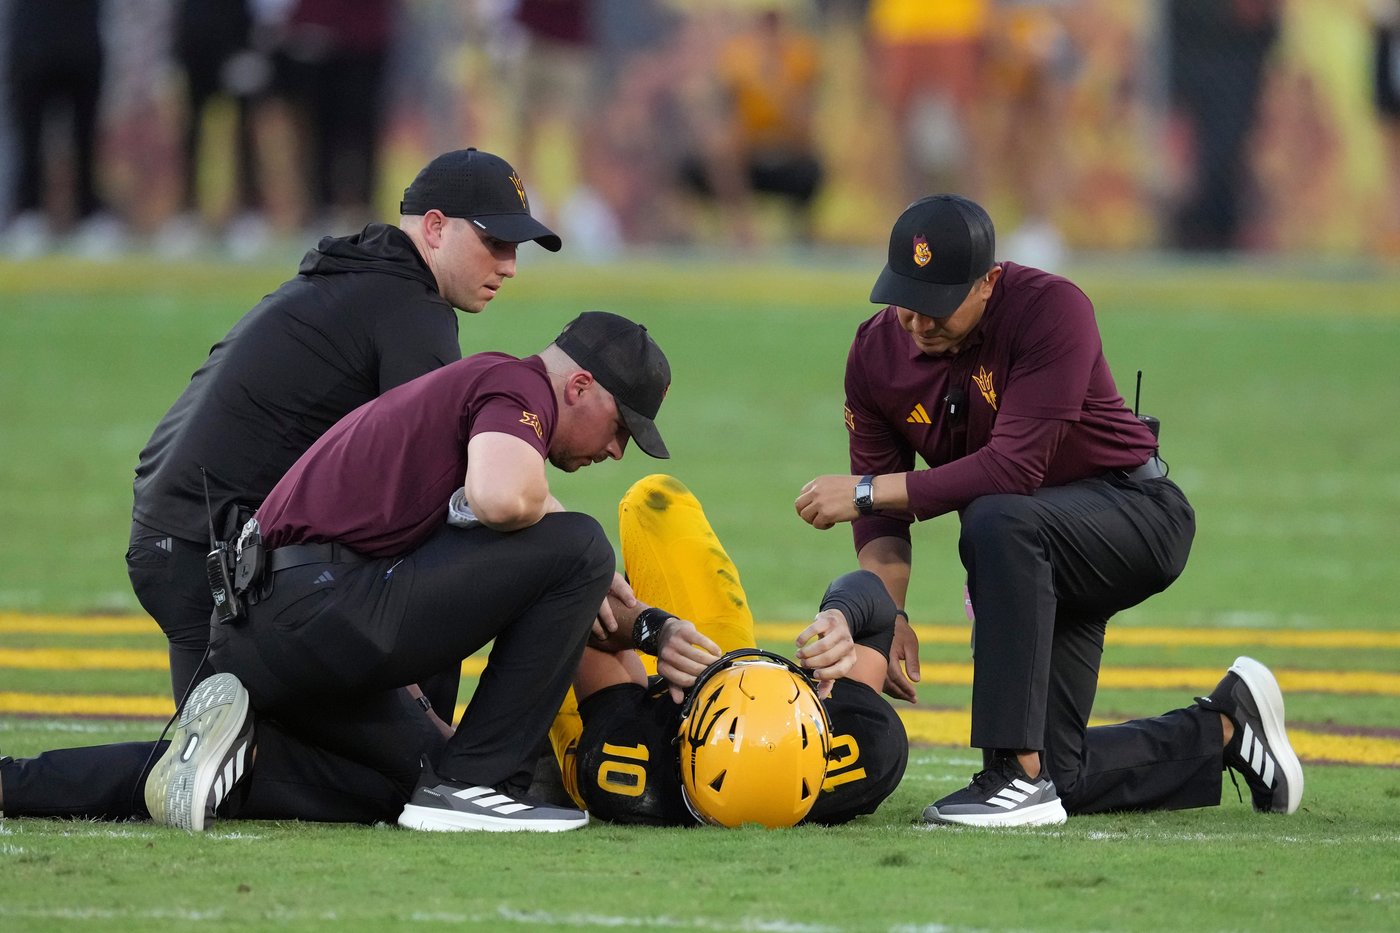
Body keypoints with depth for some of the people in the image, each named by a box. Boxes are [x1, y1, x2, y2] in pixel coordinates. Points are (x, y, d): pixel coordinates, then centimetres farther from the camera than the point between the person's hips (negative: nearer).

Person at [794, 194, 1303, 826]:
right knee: (1060, 776, 0)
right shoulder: (878, 352, -7)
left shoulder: (1051, 310, -25)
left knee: (998, 524, -39)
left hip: (1138, 514, -7)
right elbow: (883, 518, -3)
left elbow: (1014, 470, -32)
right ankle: (1222, 729, 28)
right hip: (1032, 561, 7)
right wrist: (889, 618, -21)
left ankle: (1019, 776, -38)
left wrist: (865, 490, -30)